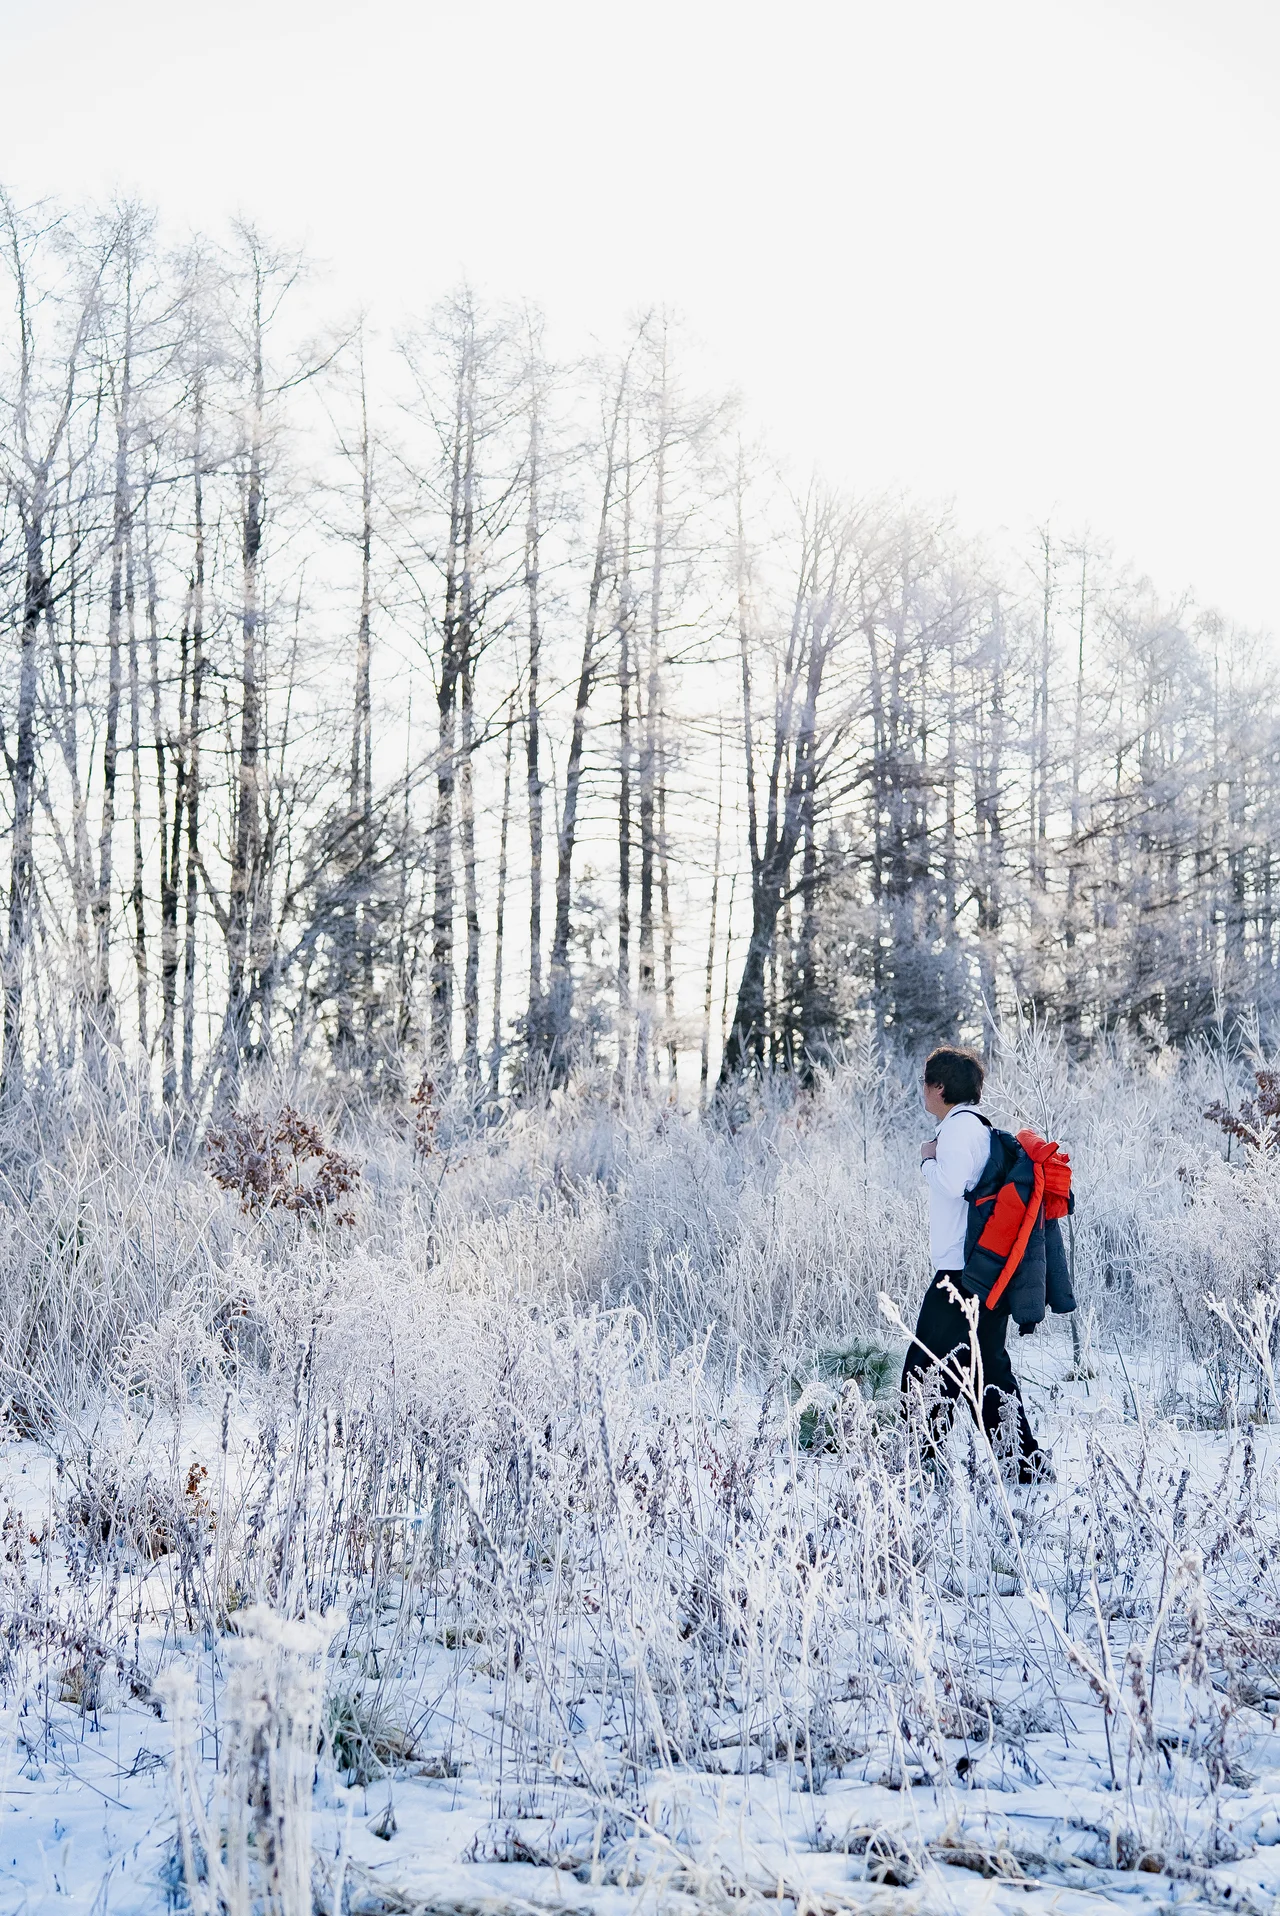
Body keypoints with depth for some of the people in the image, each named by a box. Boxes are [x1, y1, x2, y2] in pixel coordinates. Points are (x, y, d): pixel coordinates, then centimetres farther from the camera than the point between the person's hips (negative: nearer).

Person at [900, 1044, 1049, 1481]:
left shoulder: (958, 1125, -9)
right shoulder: (981, 1126, 19)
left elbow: (953, 1183, -22)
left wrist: (929, 1159, -6)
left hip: (961, 1272, -10)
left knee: (928, 1366, -7)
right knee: (989, 1365, 12)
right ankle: (1027, 1463, 13)